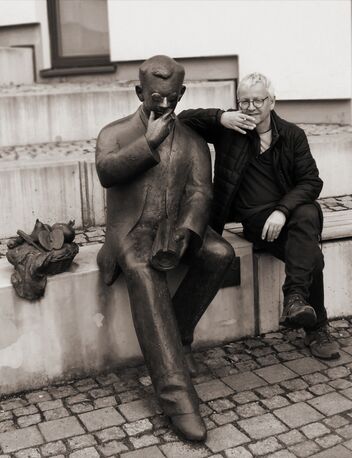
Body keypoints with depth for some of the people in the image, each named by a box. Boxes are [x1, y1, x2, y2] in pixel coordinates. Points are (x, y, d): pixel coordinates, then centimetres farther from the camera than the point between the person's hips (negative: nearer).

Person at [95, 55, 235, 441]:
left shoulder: (192, 141, 13)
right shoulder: (115, 132, 9)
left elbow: (199, 193, -2)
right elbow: (105, 172, -13)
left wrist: (184, 233, -21)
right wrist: (150, 141, -13)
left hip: (176, 226, 3)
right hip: (131, 231, -2)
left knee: (220, 253, -27)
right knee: (142, 272, -35)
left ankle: (178, 336, -7)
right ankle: (175, 392, -39)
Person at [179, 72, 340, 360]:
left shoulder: (292, 135, 7)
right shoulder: (229, 129, 6)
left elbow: (311, 181, 0)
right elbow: (183, 118, 3)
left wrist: (282, 210, -18)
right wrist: (220, 118, -14)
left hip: (290, 211, 2)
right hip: (255, 218, -1)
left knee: (308, 215, -35)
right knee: (310, 253, -26)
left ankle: (295, 299, -36)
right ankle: (316, 328, -17)